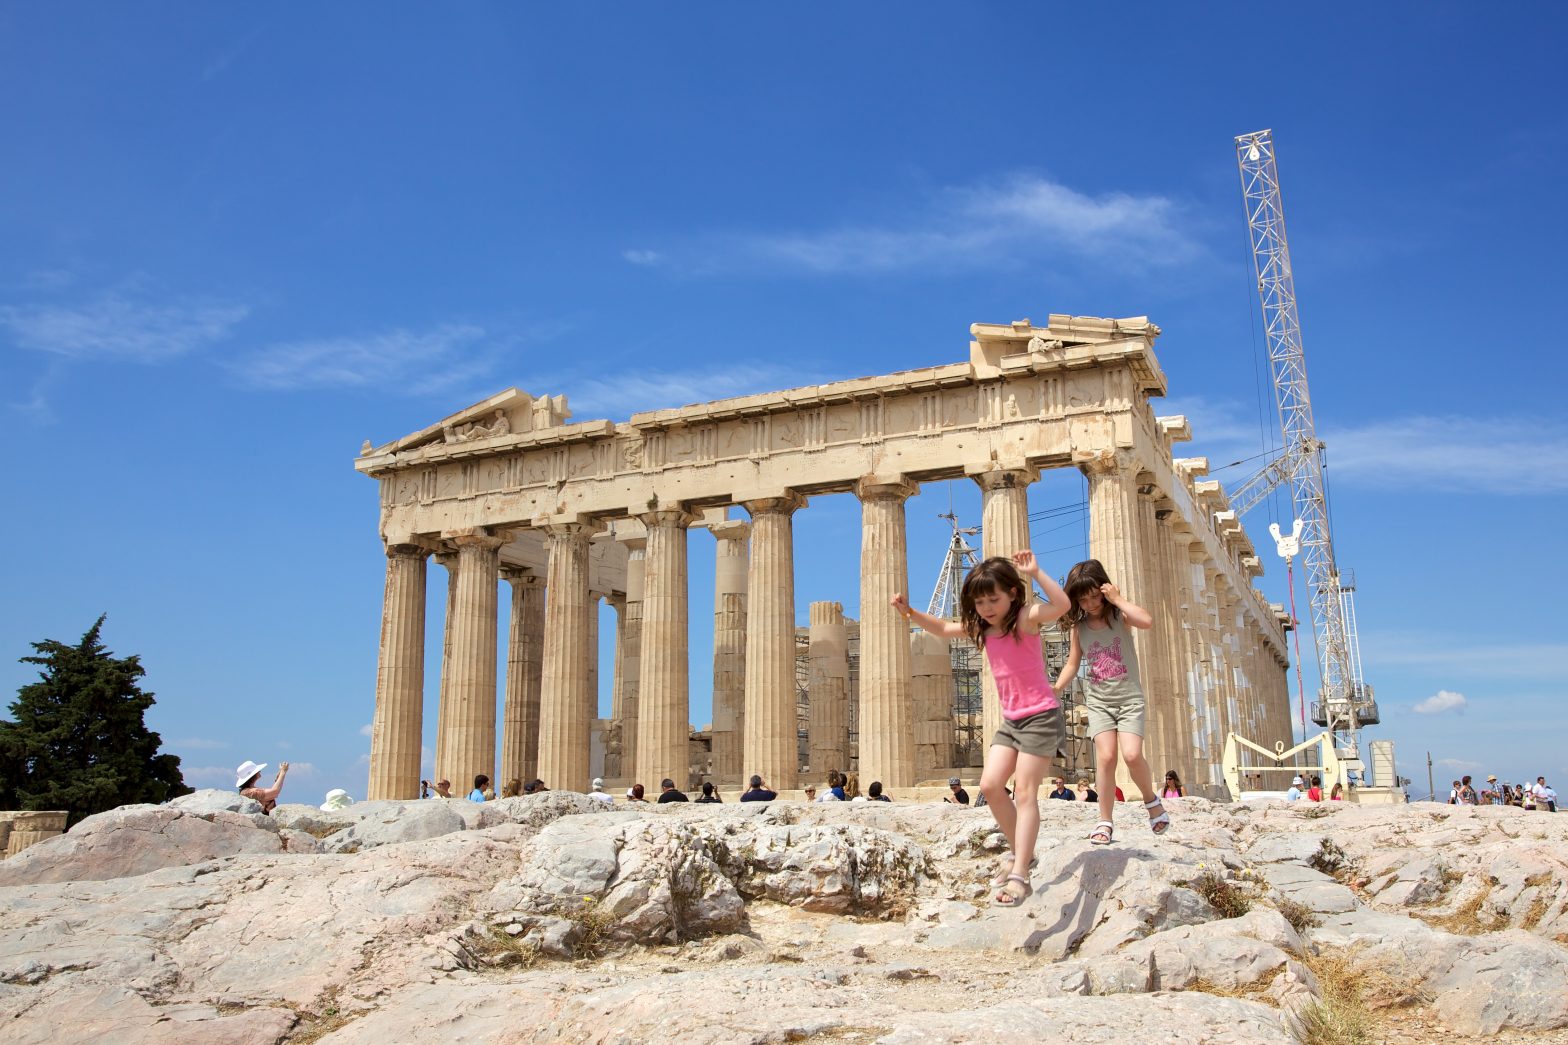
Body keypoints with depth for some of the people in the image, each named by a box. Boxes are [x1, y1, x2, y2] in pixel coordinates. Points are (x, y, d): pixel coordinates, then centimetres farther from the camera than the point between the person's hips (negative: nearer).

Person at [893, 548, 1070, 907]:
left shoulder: (1025, 618, -15)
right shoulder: (981, 628, 6)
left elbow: (1061, 604, -33)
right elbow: (943, 629, 19)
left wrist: (1035, 572, -39)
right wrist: (911, 612, 6)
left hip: (1041, 716, -7)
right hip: (1011, 719, 7)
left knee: (1025, 792, -10)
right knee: (990, 786, -2)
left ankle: (1019, 875, -8)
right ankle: (1021, 853, 16)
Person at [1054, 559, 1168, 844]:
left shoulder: (1120, 615, -6)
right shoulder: (1078, 626, 2)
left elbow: (1147, 622, -28)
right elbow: (1072, 665, 9)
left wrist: (1118, 598, -23)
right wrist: (1052, 692, -3)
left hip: (1129, 697, -2)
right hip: (1098, 700, 2)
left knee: (1132, 754, -17)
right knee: (1105, 756, -14)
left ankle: (1151, 800, 12)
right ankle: (1105, 822, -3)